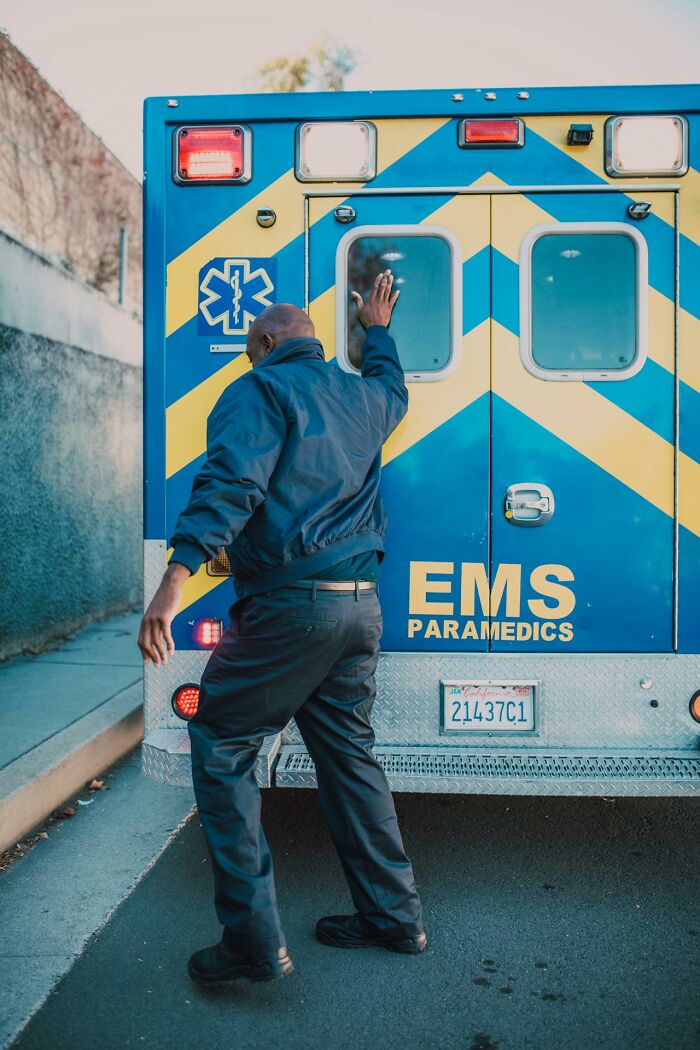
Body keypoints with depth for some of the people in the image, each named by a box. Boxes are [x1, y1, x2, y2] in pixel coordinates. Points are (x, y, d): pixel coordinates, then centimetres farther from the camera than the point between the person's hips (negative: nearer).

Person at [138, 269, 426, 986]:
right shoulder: (362, 395, 18)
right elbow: (393, 387, 44)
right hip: (361, 604, 8)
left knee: (220, 747, 3)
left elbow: (229, 484, -19)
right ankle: (393, 915, 26)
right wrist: (377, 329, 59)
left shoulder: (258, 390, -3)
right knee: (348, 753, 17)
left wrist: (175, 578, -27)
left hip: (289, 603, -7)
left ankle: (254, 942, 4)